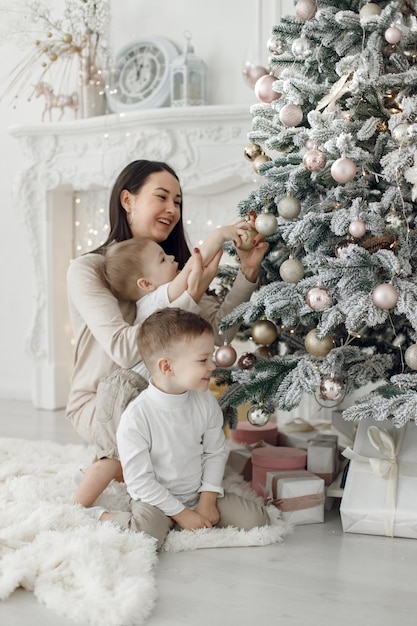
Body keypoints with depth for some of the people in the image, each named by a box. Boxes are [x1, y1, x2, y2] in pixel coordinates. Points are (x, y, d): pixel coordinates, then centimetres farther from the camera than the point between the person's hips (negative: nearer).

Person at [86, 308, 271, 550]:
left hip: (200, 493, 5)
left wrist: (208, 499, -7)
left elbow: (215, 452, 3)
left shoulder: (206, 402, -7)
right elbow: (139, 480, -18)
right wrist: (181, 513, -16)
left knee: (256, 519, -10)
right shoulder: (136, 416, -23)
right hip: (155, 499, -5)